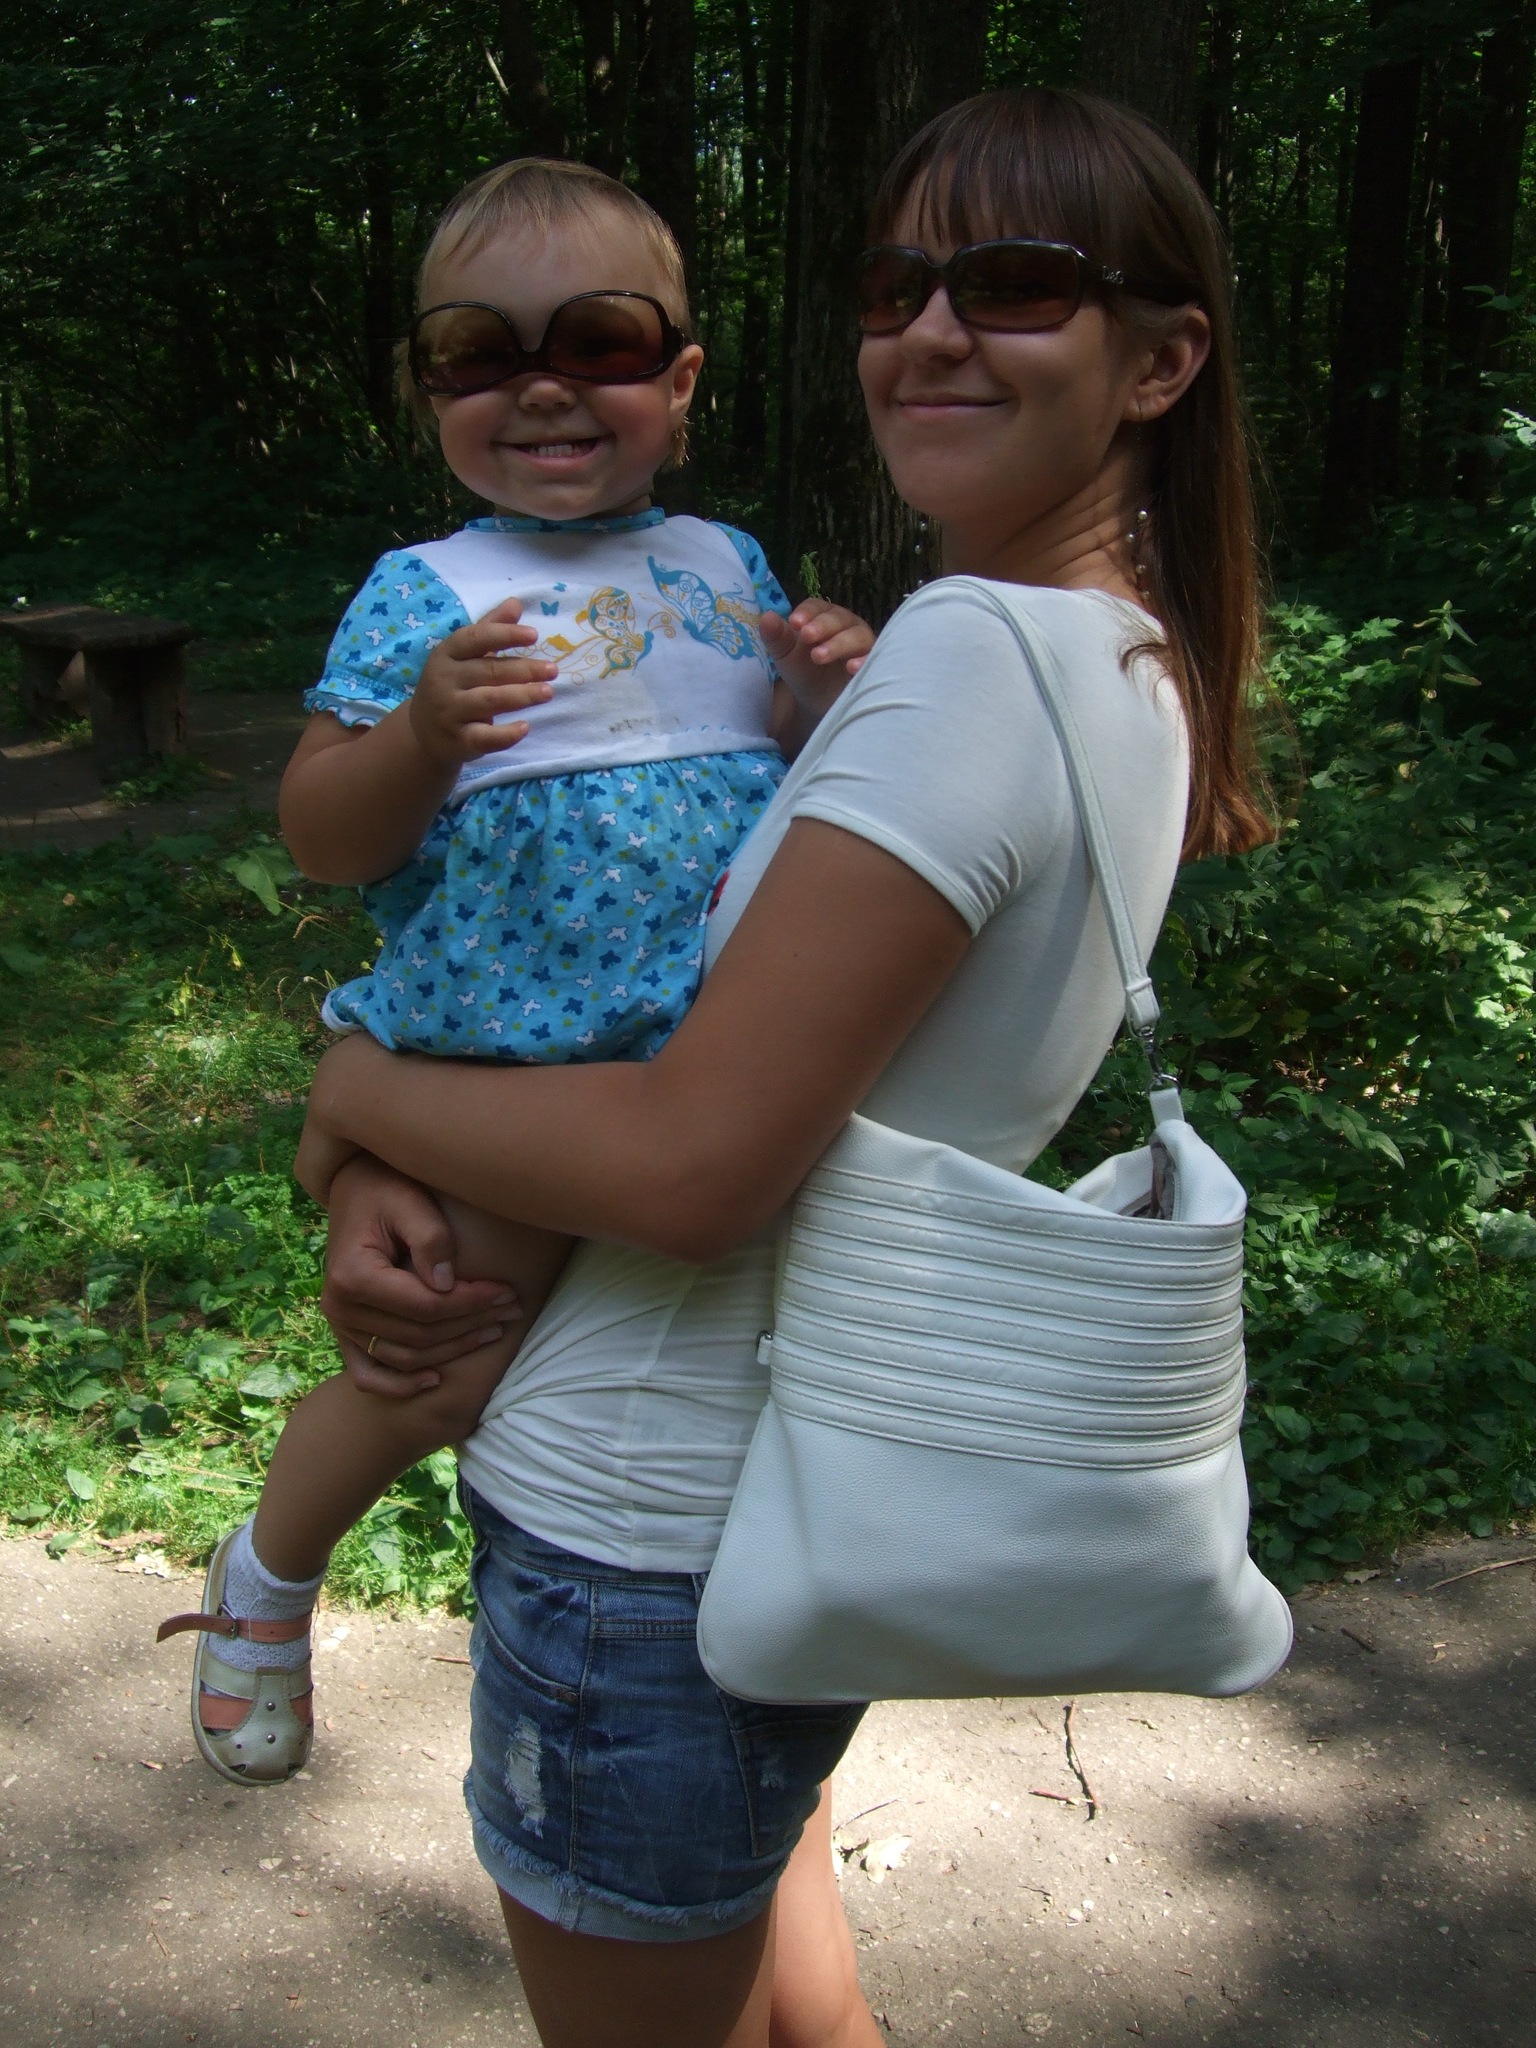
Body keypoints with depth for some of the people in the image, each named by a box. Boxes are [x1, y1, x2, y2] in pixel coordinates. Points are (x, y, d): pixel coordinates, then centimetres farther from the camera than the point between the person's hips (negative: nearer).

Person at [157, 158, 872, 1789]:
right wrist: (423, 734, -27)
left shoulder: (725, 567, 8)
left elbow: (794, 780, 16)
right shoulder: (426, 595, -4)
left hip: (715, 1071, 4)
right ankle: (268, 1573, 31)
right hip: (491, 1071, -4)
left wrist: (824, 700, -6)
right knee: (443, 1373, 2)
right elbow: (319, 839, -8)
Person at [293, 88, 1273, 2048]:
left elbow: (693, 1160, -26)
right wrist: (390, 1192, -5)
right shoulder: (1137, 668, 7)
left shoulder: (976, 655, -23)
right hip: (805, 1479, 9)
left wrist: (357, 1096, -8)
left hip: (648, 1522, -9)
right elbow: (729, 993, 6)